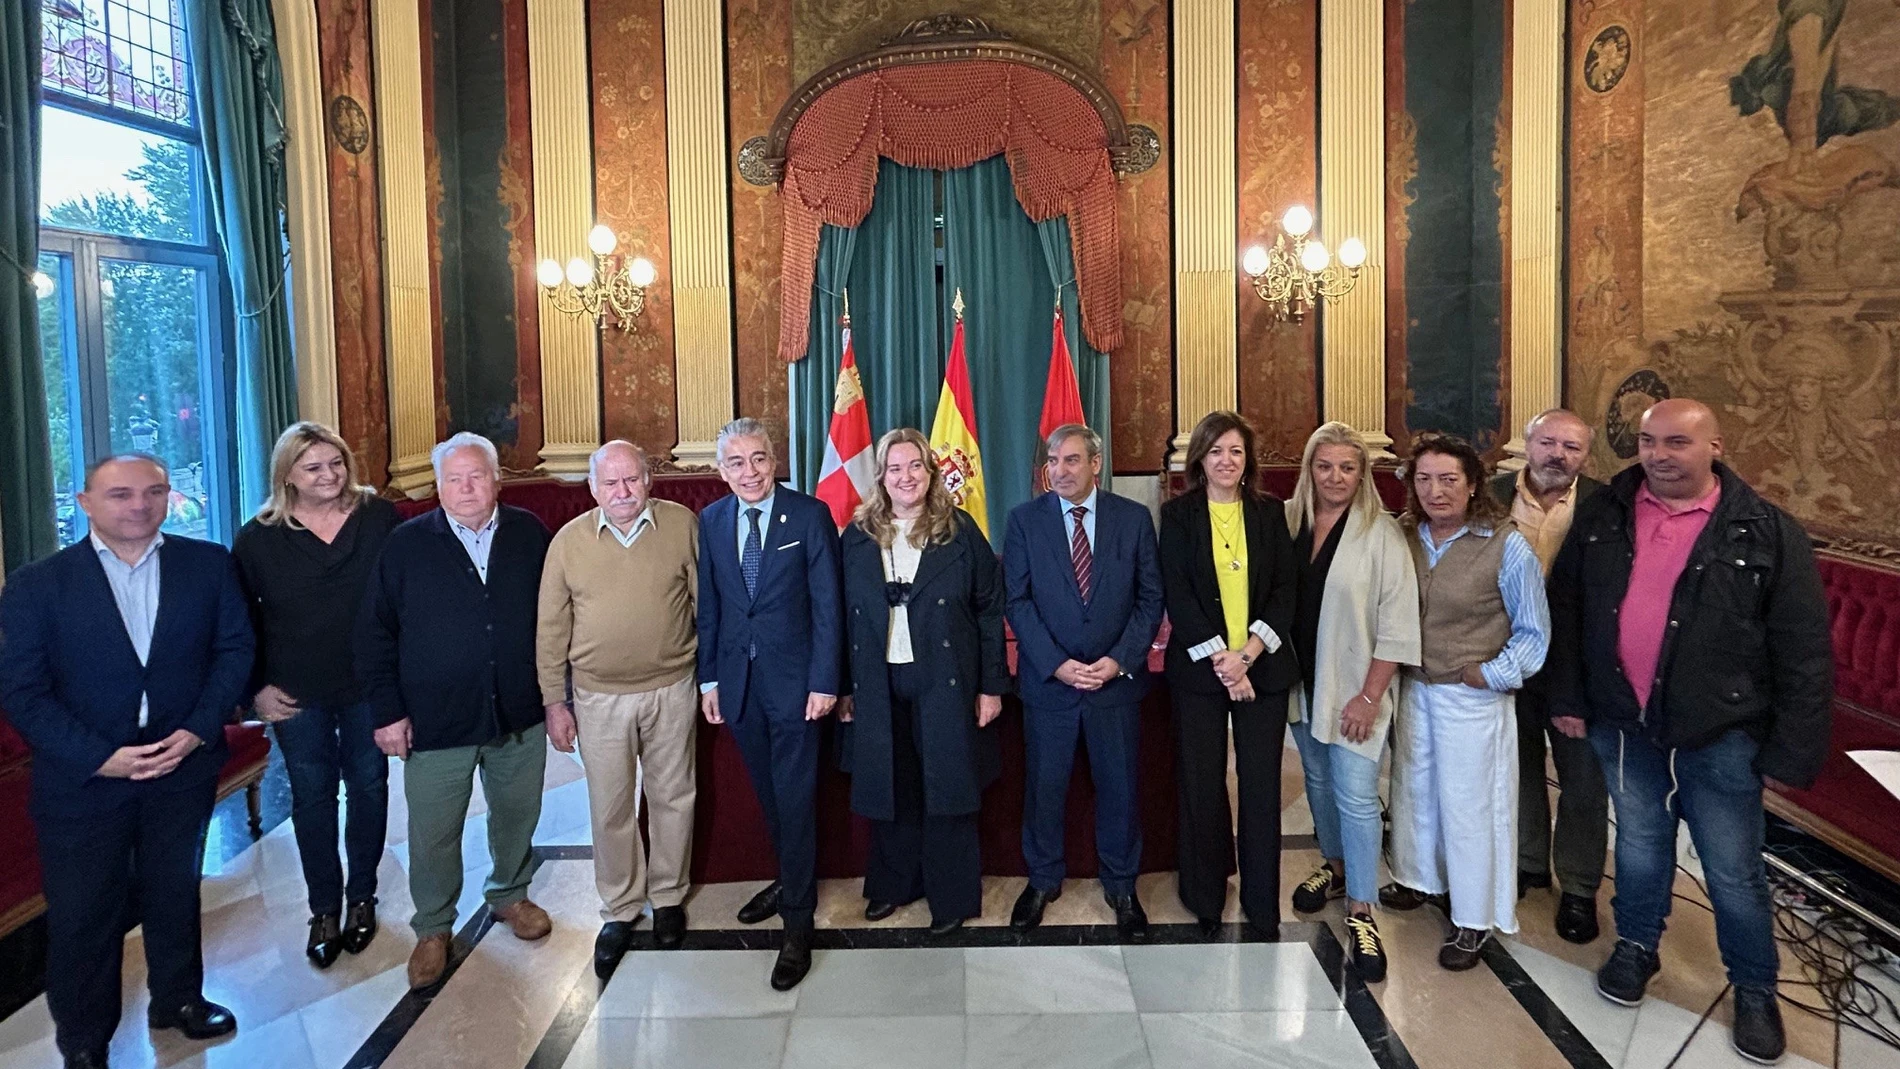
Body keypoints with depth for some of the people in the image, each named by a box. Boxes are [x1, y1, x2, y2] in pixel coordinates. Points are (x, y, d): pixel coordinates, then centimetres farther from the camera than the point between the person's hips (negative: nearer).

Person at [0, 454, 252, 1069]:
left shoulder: (209, 565, -5)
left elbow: (234, 647, -2)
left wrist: (198, 730, -14)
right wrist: (101, 758, -18)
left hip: (183, 768, 2)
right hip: (81, 781, -2)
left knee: (175, 893, 21)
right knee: (82, 917, 11)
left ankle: (177, 998, 43)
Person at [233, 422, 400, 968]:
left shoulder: (380, 519, -6)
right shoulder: (258, 538, -5)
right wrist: (255, 689, -2)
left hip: (370, 687, 0)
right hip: (298, 696, 0)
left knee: (369, 788, 12)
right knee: (312, 798, 10)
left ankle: (362, 898, 30)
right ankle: (324, 911, 25)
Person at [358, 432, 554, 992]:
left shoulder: (529, 535, 0)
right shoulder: (406, 545, -4)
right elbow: (375, 634, -2)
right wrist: (387, 710, -6)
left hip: (519, 714, 2)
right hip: (434, 721, -2)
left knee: (517, 814, 17)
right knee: (433, 831, 8)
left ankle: (510, 894, 42)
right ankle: (433, 928, 28)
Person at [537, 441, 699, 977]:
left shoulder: (683, 526, -5)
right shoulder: (569, 541, -2)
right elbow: (552, 629, 2)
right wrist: (554, 701, 1)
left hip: (671, 690, 0)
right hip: (600, 697, 0)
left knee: (672, 798, 13)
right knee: (610, 809, 9)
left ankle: (668, 898, 32)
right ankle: (620, 909, 27)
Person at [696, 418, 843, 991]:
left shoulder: (810, 514, -8)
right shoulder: (710, 521, 5)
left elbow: (827, 604, -8)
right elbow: (708, 605, 8)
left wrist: (824, 681, -12)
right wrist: (708, 678, 6)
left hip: (794, 679, -4)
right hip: (737, 679, 4)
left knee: (795, 798, -1)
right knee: (768, 793, 17)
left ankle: (797, 920, 9)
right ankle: (790, 879, 37)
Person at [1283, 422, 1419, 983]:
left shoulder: (1381, 533, -11)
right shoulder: (1287, 522, 0)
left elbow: (1397, 622, -12)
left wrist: (1370, 696, -14)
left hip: (1354, 689, -4)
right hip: (1303, 682, 4)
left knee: (1356, 796, -4)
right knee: (1319, 783, 18)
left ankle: (1361, 910, 8)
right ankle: (1336, 867, 40)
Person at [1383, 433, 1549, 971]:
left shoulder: (1506, 545, -14)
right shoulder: (1405, 539, -1)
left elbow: (1533, 633, -7)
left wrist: (1490, 674, -15)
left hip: (1472, 697, -5)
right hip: (1415, 689, 5)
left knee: (1469, 804, 4)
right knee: (1413, 787, 19)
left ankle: (1473, 920, 20)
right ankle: (1418, 878, 42)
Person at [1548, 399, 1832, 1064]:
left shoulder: (1766, 533, -11)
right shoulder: (1604, 515, -2)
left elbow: (1804, 653, -9)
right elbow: (1566, 609, 6)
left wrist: (1793, 750, -10)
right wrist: (1567, 696, 5)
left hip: (1720, 735, -3)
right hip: (1622, 724, 3)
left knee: (1734, 872, 10)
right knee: (1639, 844, 20)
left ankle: (1755, 989, 31)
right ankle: (1636, 946, 41)